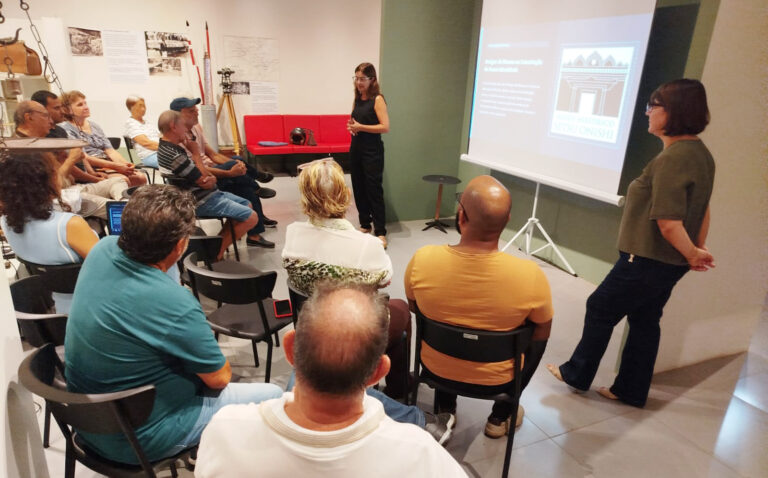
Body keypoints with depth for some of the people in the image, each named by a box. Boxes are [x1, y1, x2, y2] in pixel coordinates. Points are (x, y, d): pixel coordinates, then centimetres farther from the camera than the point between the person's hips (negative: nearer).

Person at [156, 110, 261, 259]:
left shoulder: (166, 147, 7)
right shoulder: (175, 156, -26)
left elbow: (200, 174, 10)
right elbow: (204, 182, -18)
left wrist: (212, 178, -13)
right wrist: (195, 151, -10)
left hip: (201, 194, 11)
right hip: (202, 201, -11)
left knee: (247, 205, 18)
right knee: (251, 218, -13)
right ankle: (217, 250, 1)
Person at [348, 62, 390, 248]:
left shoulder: (377, 99, -9)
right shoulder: (358, 99, 11)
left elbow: (385, 127, -18)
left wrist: (360, 127, -18)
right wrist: (351, 126, 2)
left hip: (372, 151, -7)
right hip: (356, 148, 7)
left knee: (374, 190, -5)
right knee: (358, 188, 11)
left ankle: (380, 232, 2)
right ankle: (365, 224, 25)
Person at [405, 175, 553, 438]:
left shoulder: (422, 259, -26)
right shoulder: (530, 275, -30)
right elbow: (542, 333, -10)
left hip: (436, 369, 1)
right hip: (496, 380, -1)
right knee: (536, 338, 28)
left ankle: (444, 408, 37)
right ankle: (501, 416, 34)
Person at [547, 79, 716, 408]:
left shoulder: (673, 158, -24)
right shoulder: (700, 153, 7)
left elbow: (669, 223, -26)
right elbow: (702, 208, 15)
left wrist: (693, 254, -10)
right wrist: (697, 250, 19)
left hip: (648, 259, -9)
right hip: (670, 262, 9)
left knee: (600, 308, 7)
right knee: (644, 320, 17)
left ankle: (577, 374, 24)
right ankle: (631, 391, 29)